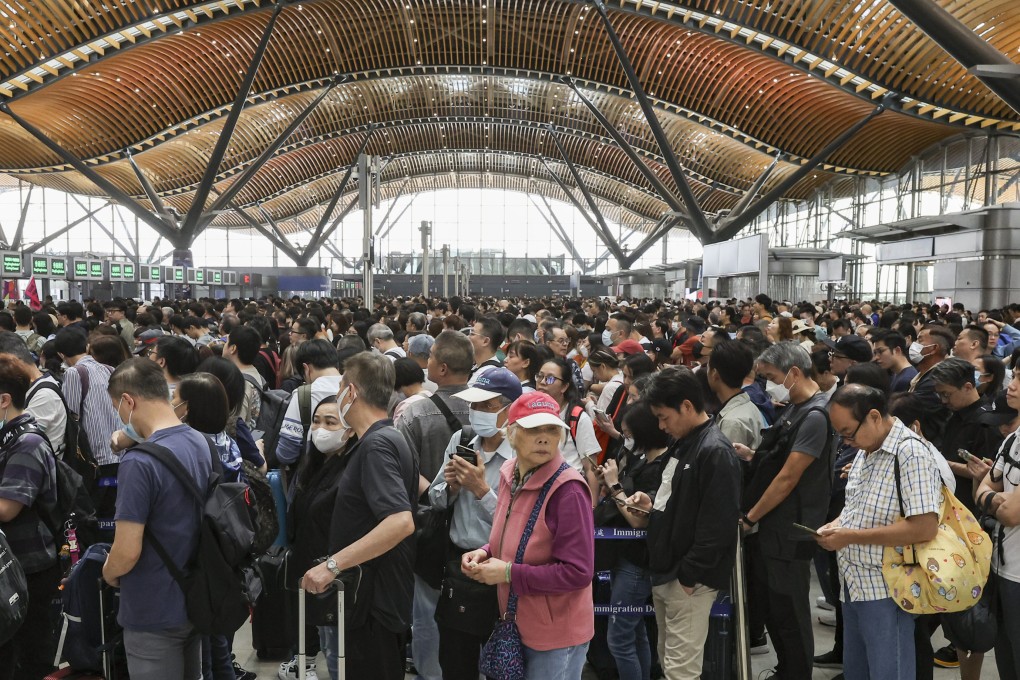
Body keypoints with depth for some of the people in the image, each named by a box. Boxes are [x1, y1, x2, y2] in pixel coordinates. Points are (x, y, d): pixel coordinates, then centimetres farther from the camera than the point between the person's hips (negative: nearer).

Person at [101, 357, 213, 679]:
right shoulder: (201, 442, -1)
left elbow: (127, 551, -24)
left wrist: (108, 573, -4)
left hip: (155, 613, -7)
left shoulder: (139, 462, -26)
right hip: (194, 598, 8)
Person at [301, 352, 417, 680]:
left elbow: (401, 521, -32)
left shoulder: (376, 444, -20)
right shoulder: (388, 438, 11)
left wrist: (333, 564, -31)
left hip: (372, 604, -10)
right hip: (374, 598, 10)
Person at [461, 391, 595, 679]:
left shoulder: (568, 489, -24)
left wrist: (509, 573, -22)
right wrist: (486, 554, -5)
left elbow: (578, 572, -25)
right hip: (516, 625, 7)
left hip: (556, 634, -7)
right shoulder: (510, 474, 0)